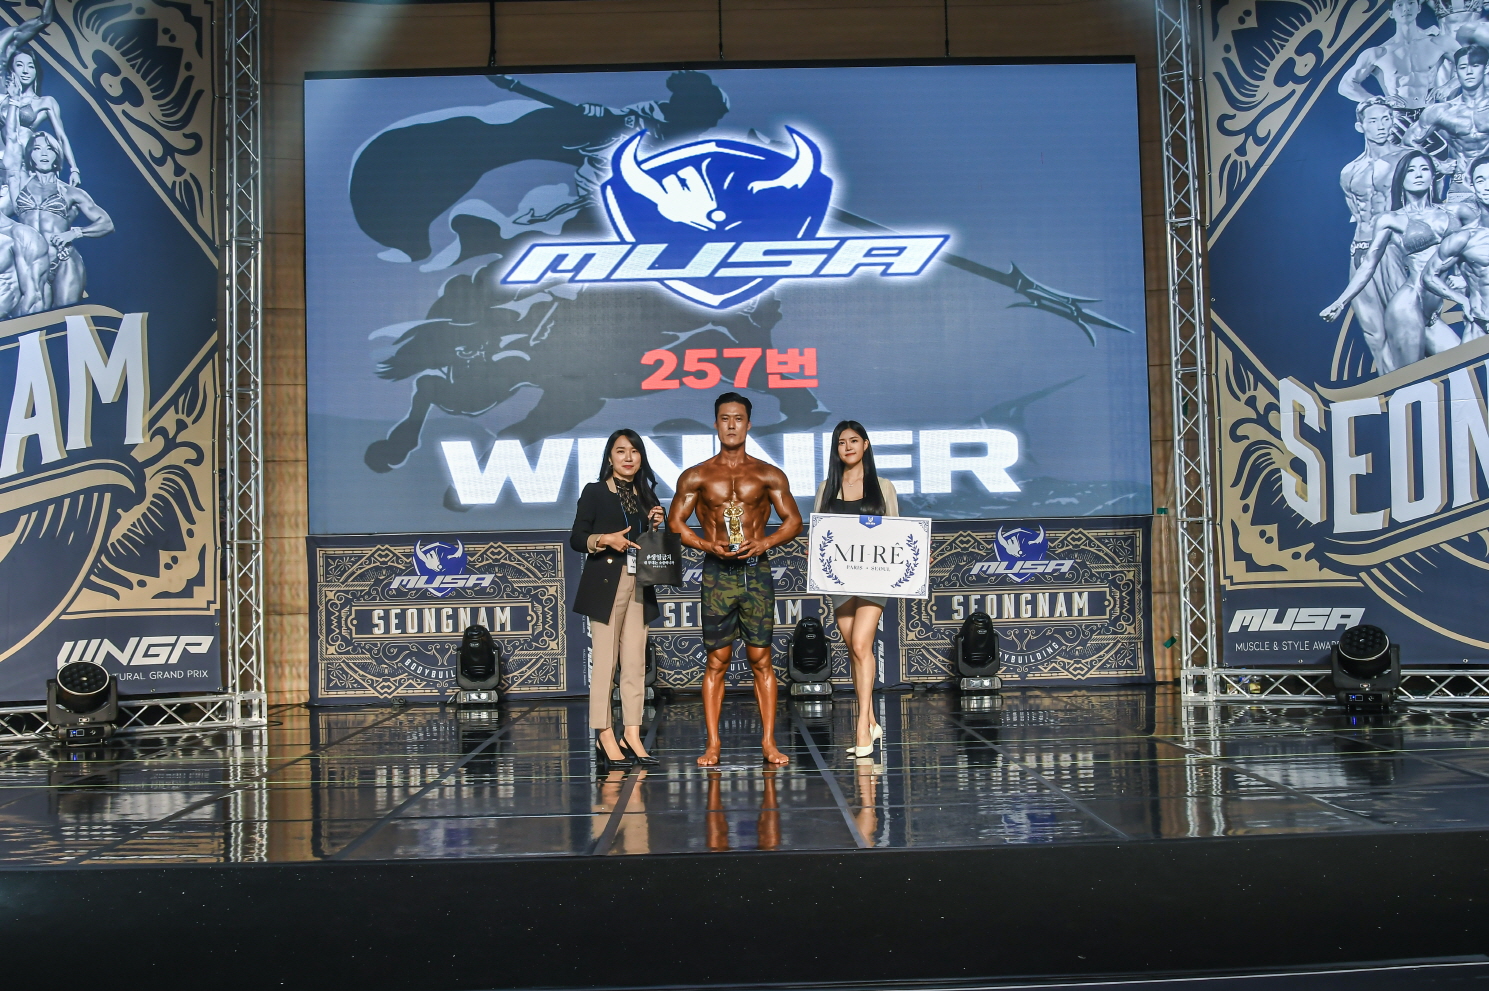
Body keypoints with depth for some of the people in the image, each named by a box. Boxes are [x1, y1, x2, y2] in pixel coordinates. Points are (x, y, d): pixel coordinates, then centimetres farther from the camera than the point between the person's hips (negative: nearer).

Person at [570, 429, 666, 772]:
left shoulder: (647, 496, 15)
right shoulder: (594, 492, 2)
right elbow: (576, 539, -2)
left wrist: (655, 526, 0)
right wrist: (605, 540, -17)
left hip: (640, 586, 5)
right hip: (605, 584, -5)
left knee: (635, 662, 2)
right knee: (605, 661, -6)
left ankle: (632, 737, 6)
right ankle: (605, 738, -2)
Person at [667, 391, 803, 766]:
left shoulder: (768, 475, 8)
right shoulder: (696, 477, 7)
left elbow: (793, 520, 8)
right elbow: (675, 523, 7)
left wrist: (764, 543, -10)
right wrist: (708, 545, -10)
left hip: (757, 570, 0)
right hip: (717, 572, 0)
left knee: (761, 659, 2)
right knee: (717, 661, 1)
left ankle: (769, 741, 6)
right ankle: (713, 743, 6)